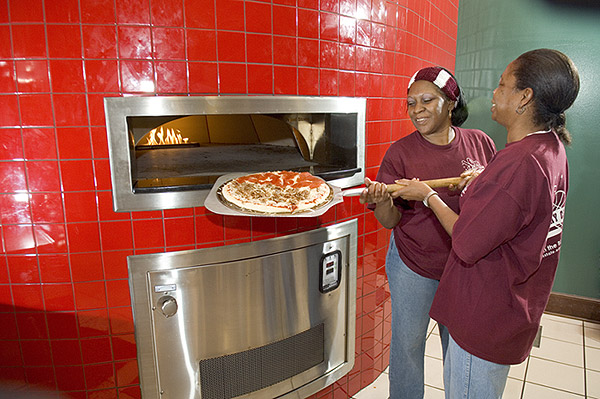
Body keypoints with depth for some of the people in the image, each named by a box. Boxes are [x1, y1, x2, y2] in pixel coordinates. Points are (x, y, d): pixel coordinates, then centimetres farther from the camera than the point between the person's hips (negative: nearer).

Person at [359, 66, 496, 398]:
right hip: (413, 266, -2)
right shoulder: (400, 152, -10)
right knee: (407, 342, 13)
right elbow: (390, 221, -11)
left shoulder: (479, 143, -3)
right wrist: (382, 200, -33)